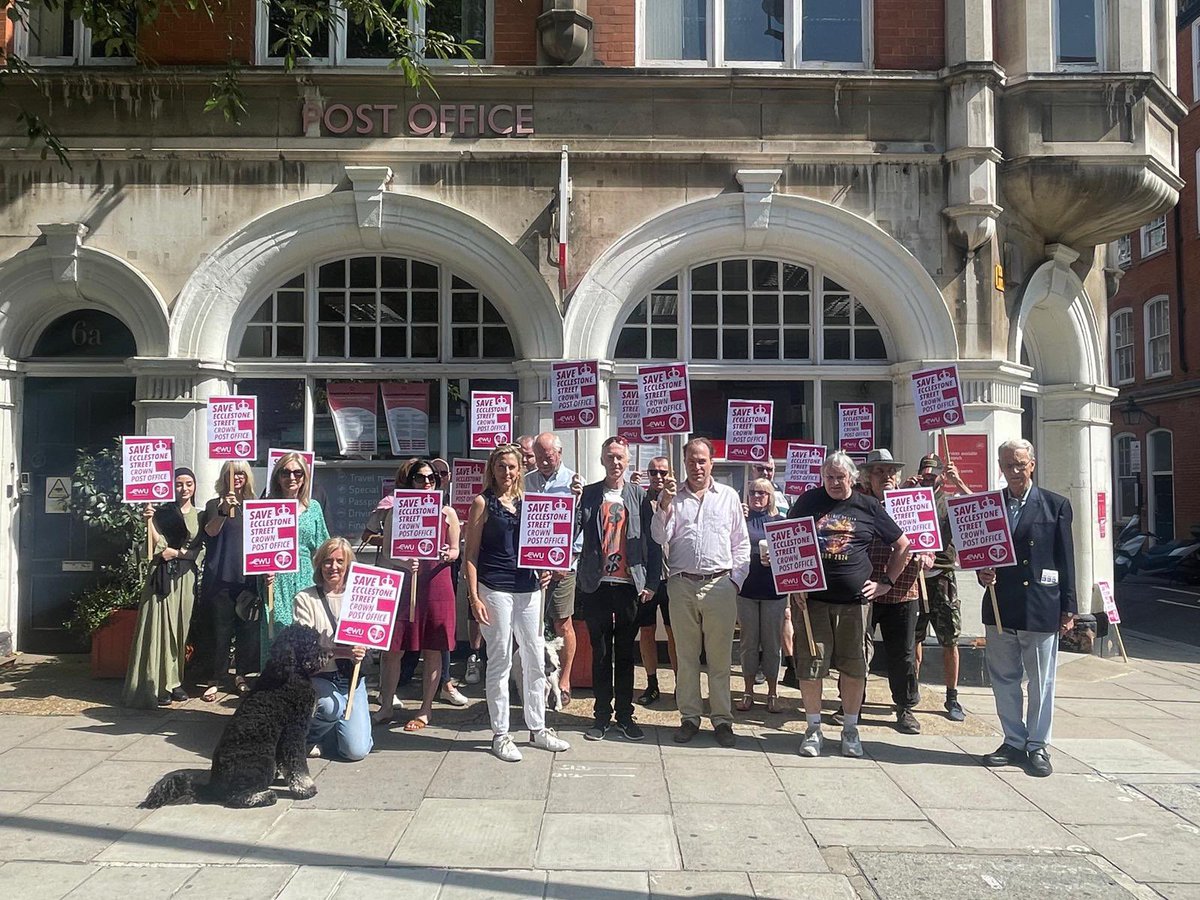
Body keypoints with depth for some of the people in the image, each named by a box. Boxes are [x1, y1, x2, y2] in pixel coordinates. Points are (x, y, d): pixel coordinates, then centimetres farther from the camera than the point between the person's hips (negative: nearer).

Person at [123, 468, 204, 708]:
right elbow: (158, 544, -8)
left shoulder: (199, 516, 10)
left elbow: (197, 549, 4)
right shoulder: (162, 512, 3)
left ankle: (174, 681, 14)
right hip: (163, 574, -3)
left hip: (186, 576, 3)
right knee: (160, 625, -5)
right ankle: (156, 685, 0)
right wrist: (148, 521, -19)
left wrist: (176, 552, -11)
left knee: (180, 627, 7)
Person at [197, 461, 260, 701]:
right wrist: (224, 511, -30)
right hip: (220, 576, -2)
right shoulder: (214, 505, 5)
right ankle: (214, 681, 7)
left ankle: (241, 676, 18)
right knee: (220, 629, -2)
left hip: (248, 576, 2)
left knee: (248, 627, 3)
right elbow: (210, 531, -12)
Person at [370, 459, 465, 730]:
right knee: (392, 648, 1)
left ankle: (425, 709, 20)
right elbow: (386, 554, 2)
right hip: (403, 585, 0)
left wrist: (448, 555, -10)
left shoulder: (448, 513, 5)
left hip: (437, 585, 1)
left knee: (433, 650, 6)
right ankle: (386, 706, 18)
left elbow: (455, 550, 13)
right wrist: (404, 563, -17)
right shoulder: (397, 512, 2)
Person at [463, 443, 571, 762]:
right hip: (495, 589, -5)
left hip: (529, 589, 5)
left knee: (536, 659, 9)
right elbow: (471, 554, -4)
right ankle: (500, 734, 14)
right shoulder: (483, 503, -1)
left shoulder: (527, 502, 13)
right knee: (500, 661, 2)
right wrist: (474, 597, -11)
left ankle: (538, 729, 22)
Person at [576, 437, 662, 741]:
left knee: (625, 653, 10)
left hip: (630, 585, 0)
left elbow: (652, 541, 3)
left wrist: (651, 583, -2)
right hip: (597, 585, 0)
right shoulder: (588, 494, 4)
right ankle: (602, 714, 19)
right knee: (601, 653, 9)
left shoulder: (639, 496, 3)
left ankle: (625, 715, 20)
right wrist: (574, 501, -22)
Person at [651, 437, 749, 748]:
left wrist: (735, 580, 1)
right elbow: (660, 538, 0)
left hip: (720, 585, 0)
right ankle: (690, 717, 18)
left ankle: (722, 719, 15)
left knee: (720, 657, 4)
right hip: (681, 585, 1)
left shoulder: (729, 496, 9)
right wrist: (665, 505, -12)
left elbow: (741, 544, 10)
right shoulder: (670, 496, 9)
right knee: (686, 656, 8)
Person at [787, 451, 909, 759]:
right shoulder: (809, 501, 6)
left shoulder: (869, 507, 6)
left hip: (855, 600, 1)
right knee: (810, 665, 1)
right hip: (812, 598, 0)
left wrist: (886, 582, 7)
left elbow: (902, 545, 14)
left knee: (854, 666, 6)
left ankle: (850, 730, 21)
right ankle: (813, 729, 15)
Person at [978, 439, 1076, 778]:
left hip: (1041, 609, -3)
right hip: (999, 607, 3)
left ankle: (1038, 746, 21)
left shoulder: (1056, 505, 0)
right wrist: (982, 573, -7)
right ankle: (1014, 742, 25)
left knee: (1041, 682, 7)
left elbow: (1066, 560, 0)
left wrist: (1068, 609, -2)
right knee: (1003, 680, 11)